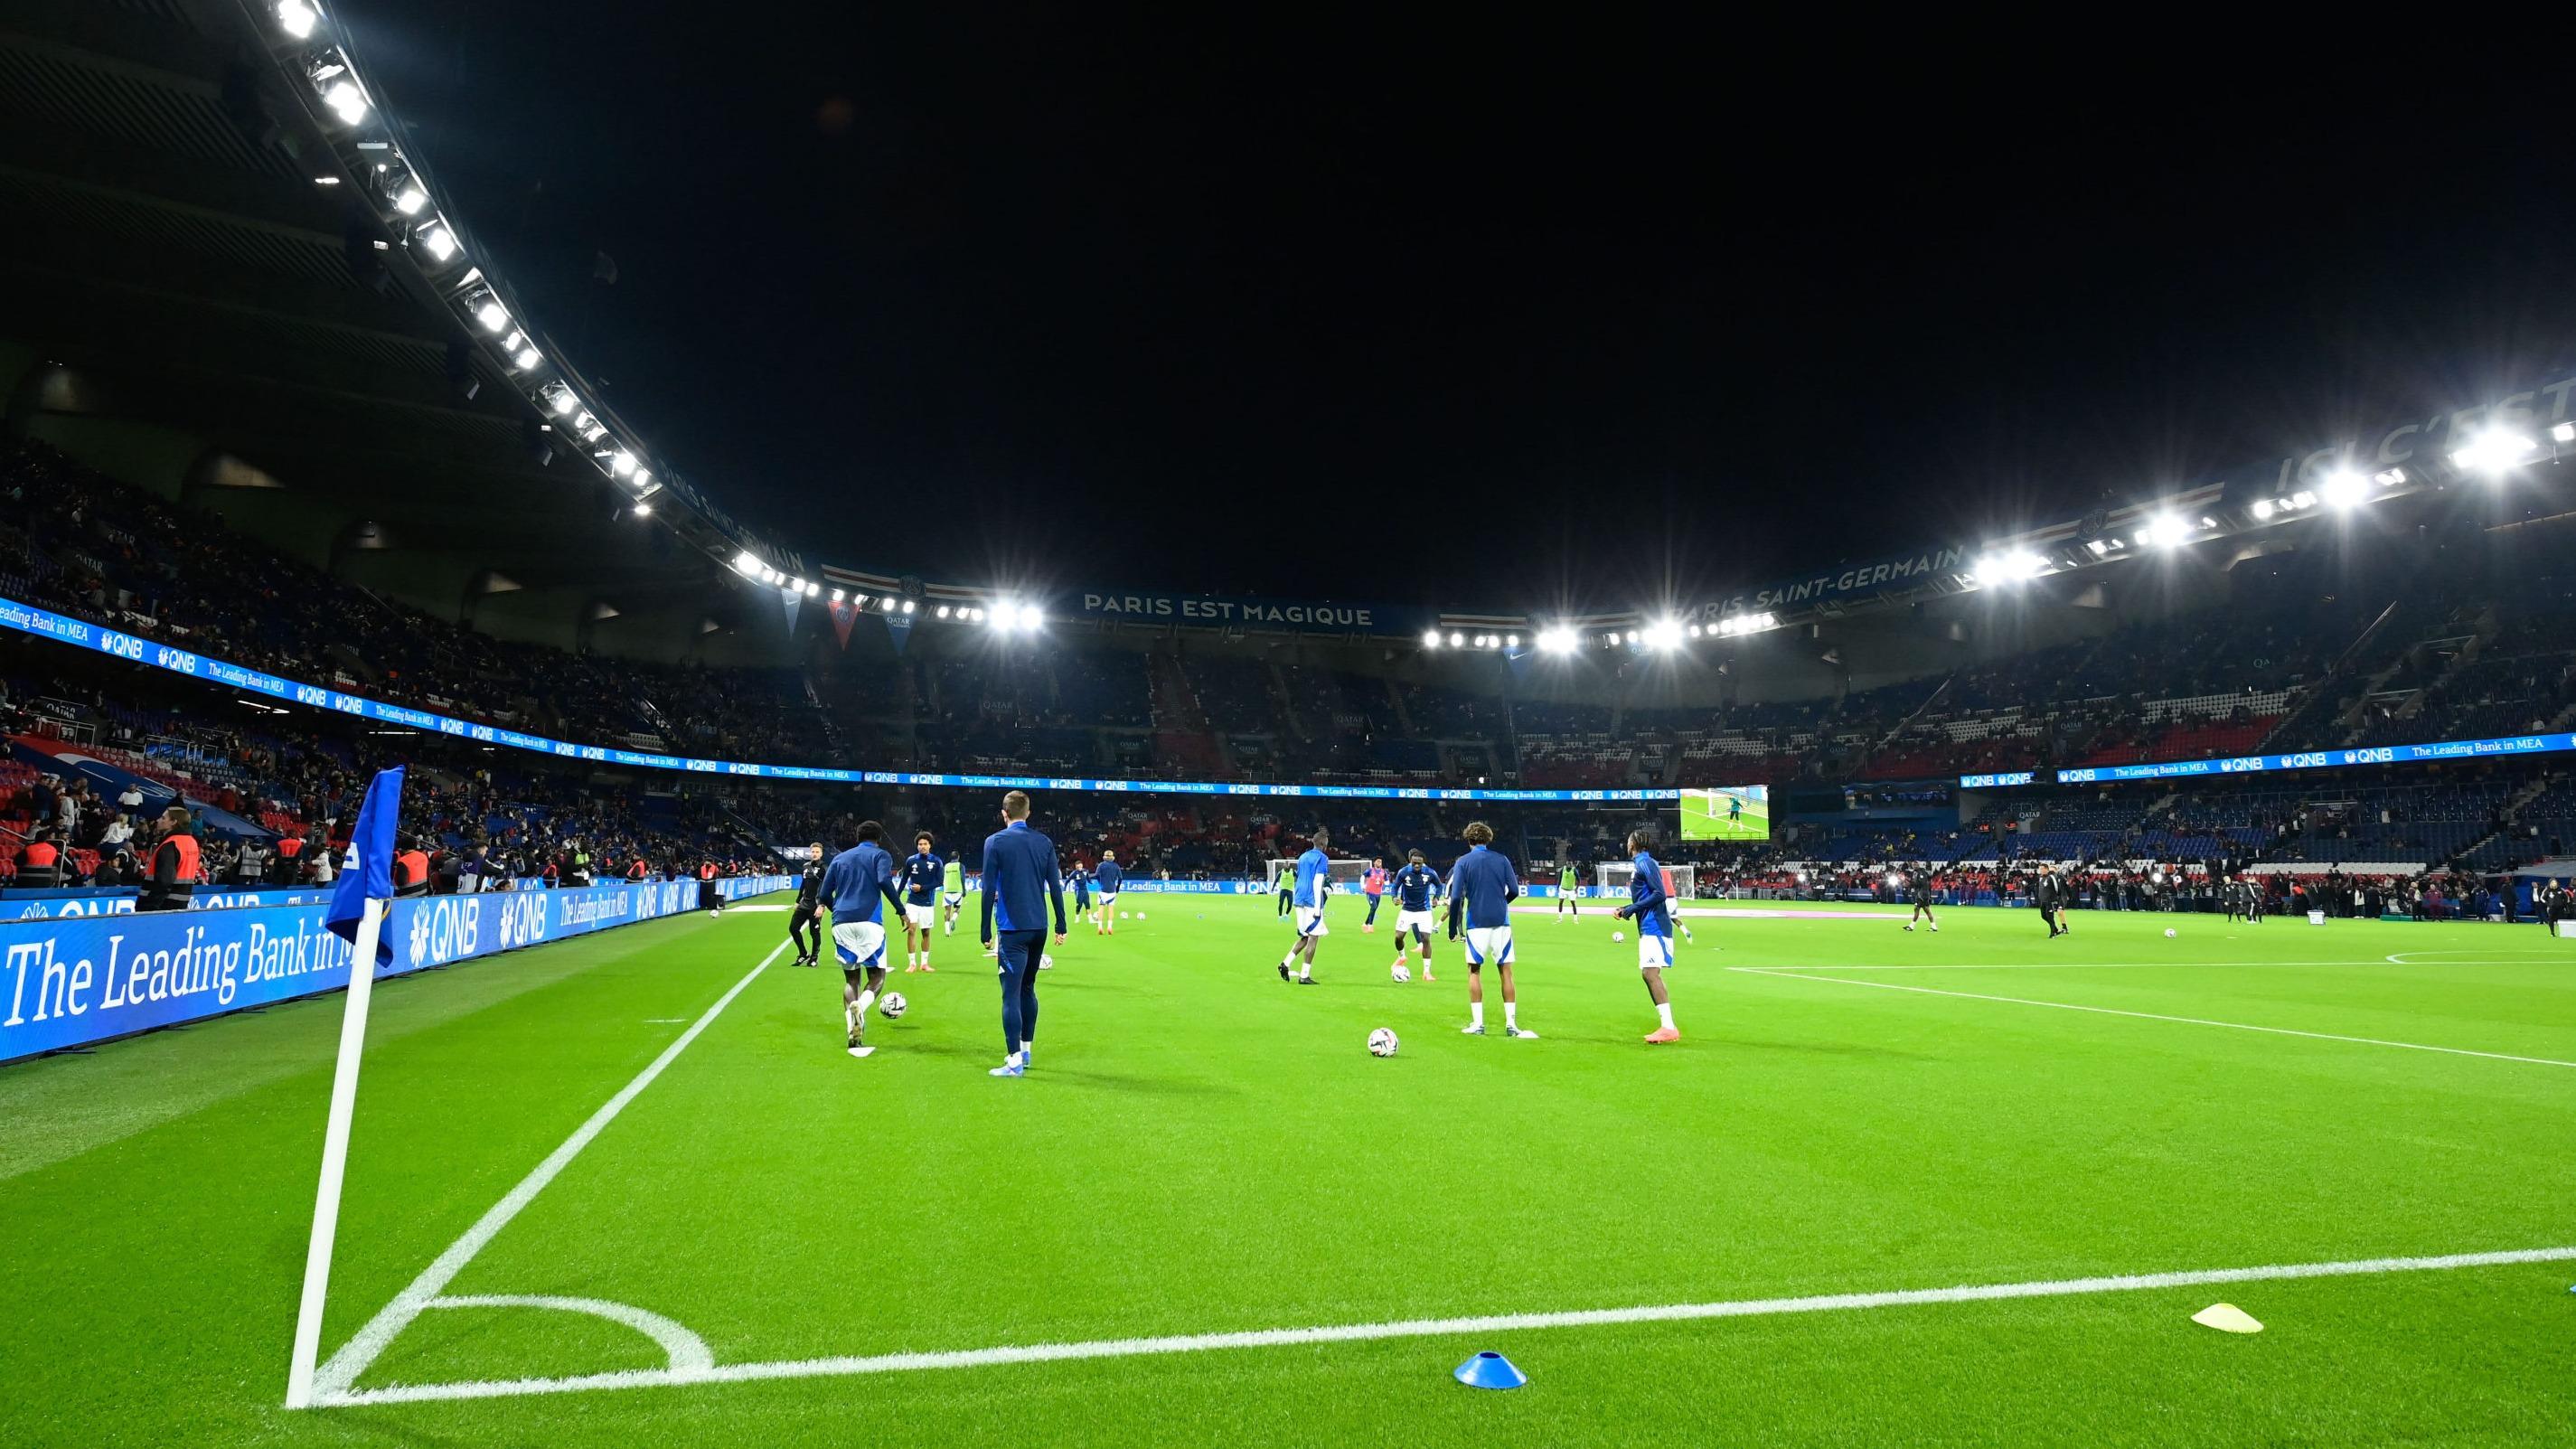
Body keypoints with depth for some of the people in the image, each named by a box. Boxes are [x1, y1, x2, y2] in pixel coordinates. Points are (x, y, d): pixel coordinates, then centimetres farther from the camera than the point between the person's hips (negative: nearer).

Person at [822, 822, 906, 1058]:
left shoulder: (839, 858, 22)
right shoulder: (881, 855, 10)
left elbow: (825, 895, 17)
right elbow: (885, 882, -10)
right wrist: (901, 910, -4)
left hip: (841, 924, 4)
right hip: (869, 923, -4)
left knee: (851, 980, 12)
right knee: (877, 976, 7)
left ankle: (854, 1038, -4)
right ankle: (859, 1007, -27)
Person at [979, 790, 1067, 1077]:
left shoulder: (995, 842, -4)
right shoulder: (1044, 843, 6)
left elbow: (989, 890, -7)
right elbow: (1055, 887, 6)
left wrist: (986, 931, -2)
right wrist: (1061, 926, 11)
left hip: (1012, 930, -5)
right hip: (1039, 928, 5)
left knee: (1011, 994, -4)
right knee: (1027, 988, 19)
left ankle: (1015, 1061, -6)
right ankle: (1026, 1050, 26)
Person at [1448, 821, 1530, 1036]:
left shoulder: (1463, 862, -2)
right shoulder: (1502, 860, 5)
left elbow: (1456, 897, -9)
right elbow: (1514, 891, 2)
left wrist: (1452, 927, -2)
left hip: (1476, 924, -2)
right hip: (1501, 923, 2)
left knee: (1474, 971, 10)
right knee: (1506, 972, 7)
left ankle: (1477, 1024, 6)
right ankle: (1511, 1024, 6)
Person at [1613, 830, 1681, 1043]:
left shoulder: (1645, 863, -11)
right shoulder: (1640, 864, 18)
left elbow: (1660, 894, -20)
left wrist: (1632, 908, -16)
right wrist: (1626, 909, 15)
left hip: (1654, 927, -11)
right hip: (1649, 927, 11)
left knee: (1650, 973, -17)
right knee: (1649, 974, 12)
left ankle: (1668, 1027, -20)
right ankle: (1667, 1026, 14)